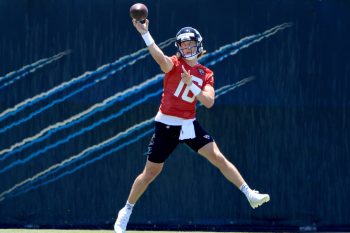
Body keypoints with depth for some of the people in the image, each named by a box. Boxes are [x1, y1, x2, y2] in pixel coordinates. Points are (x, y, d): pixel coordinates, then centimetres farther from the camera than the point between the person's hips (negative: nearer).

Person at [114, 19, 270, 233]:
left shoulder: (206, 74, 4)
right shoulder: (174, 65, -7)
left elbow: (209, 102, -8)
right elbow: (159, 57, -30)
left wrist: (191, 84, -22)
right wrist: (144, 33, -46)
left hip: (190, 125, 3)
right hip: (167, 125, -3)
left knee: (219, 158, -8)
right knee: (150, 172, 2)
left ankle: (250, 195, -5)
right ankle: (127, 211, 17)